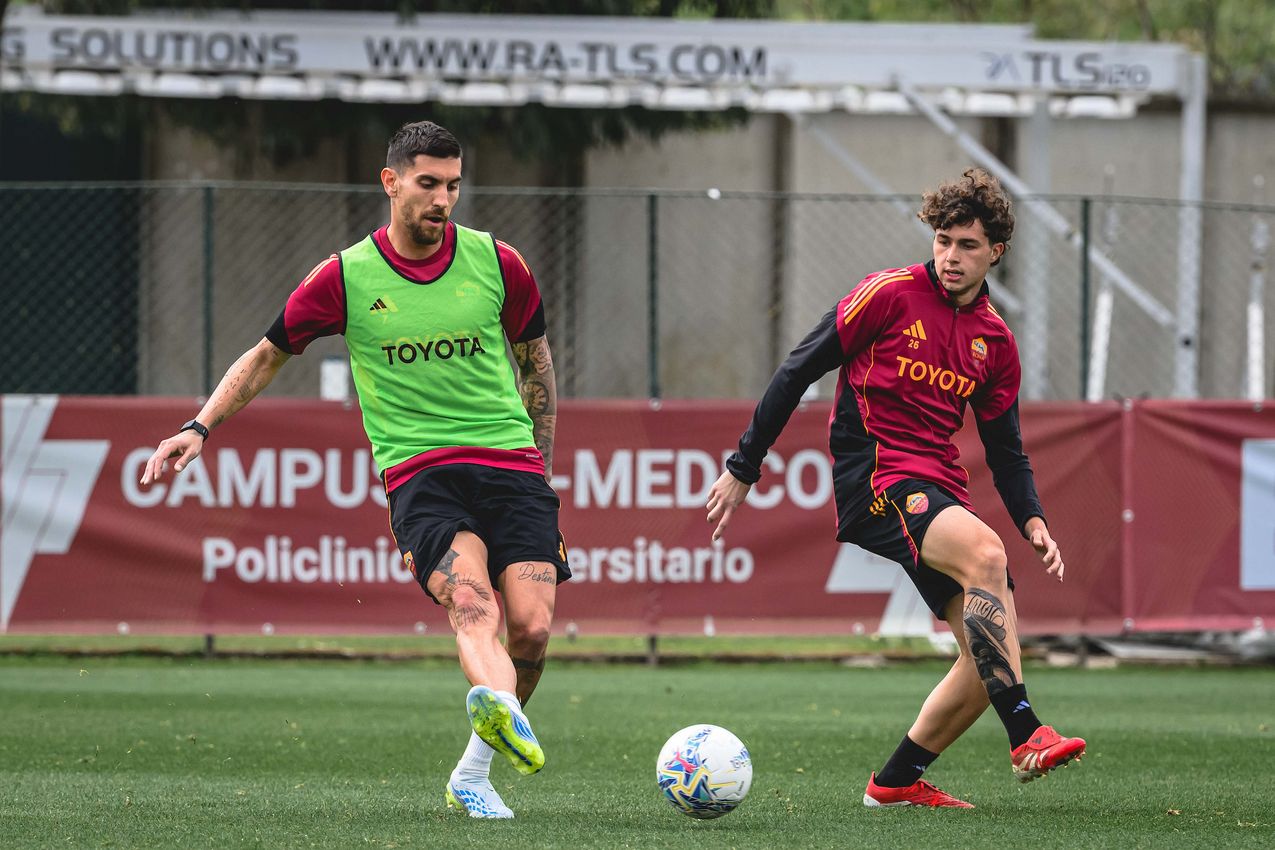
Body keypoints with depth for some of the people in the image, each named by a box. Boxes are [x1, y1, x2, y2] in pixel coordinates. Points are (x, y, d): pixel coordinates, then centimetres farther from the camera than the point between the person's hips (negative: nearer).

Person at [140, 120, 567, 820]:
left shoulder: (498, 263, 6)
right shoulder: (345, 277, 2)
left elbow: (534, 360, 21)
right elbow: (269, 354, 16)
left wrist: (541, 465, 23)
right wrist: (200, 428, 6)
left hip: (511, 464, 2)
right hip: (416, 469, -2)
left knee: (531, 629, -14)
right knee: (472, 602, -31)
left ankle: (472, 775, 8)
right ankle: (500, 706, -62)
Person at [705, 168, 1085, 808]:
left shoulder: (994, 341, 14)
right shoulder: (891, 294, -3)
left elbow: (1005, 449, 21)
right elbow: (799, 371, -1)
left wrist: (1033, 521, 3)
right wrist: (743, 469, -1)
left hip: (940, 490, 7)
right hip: (874, 476, -7)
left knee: (993, 649, -4)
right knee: (984, 553, -33)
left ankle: (898, 780, 11)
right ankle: (1026, 737, -38)